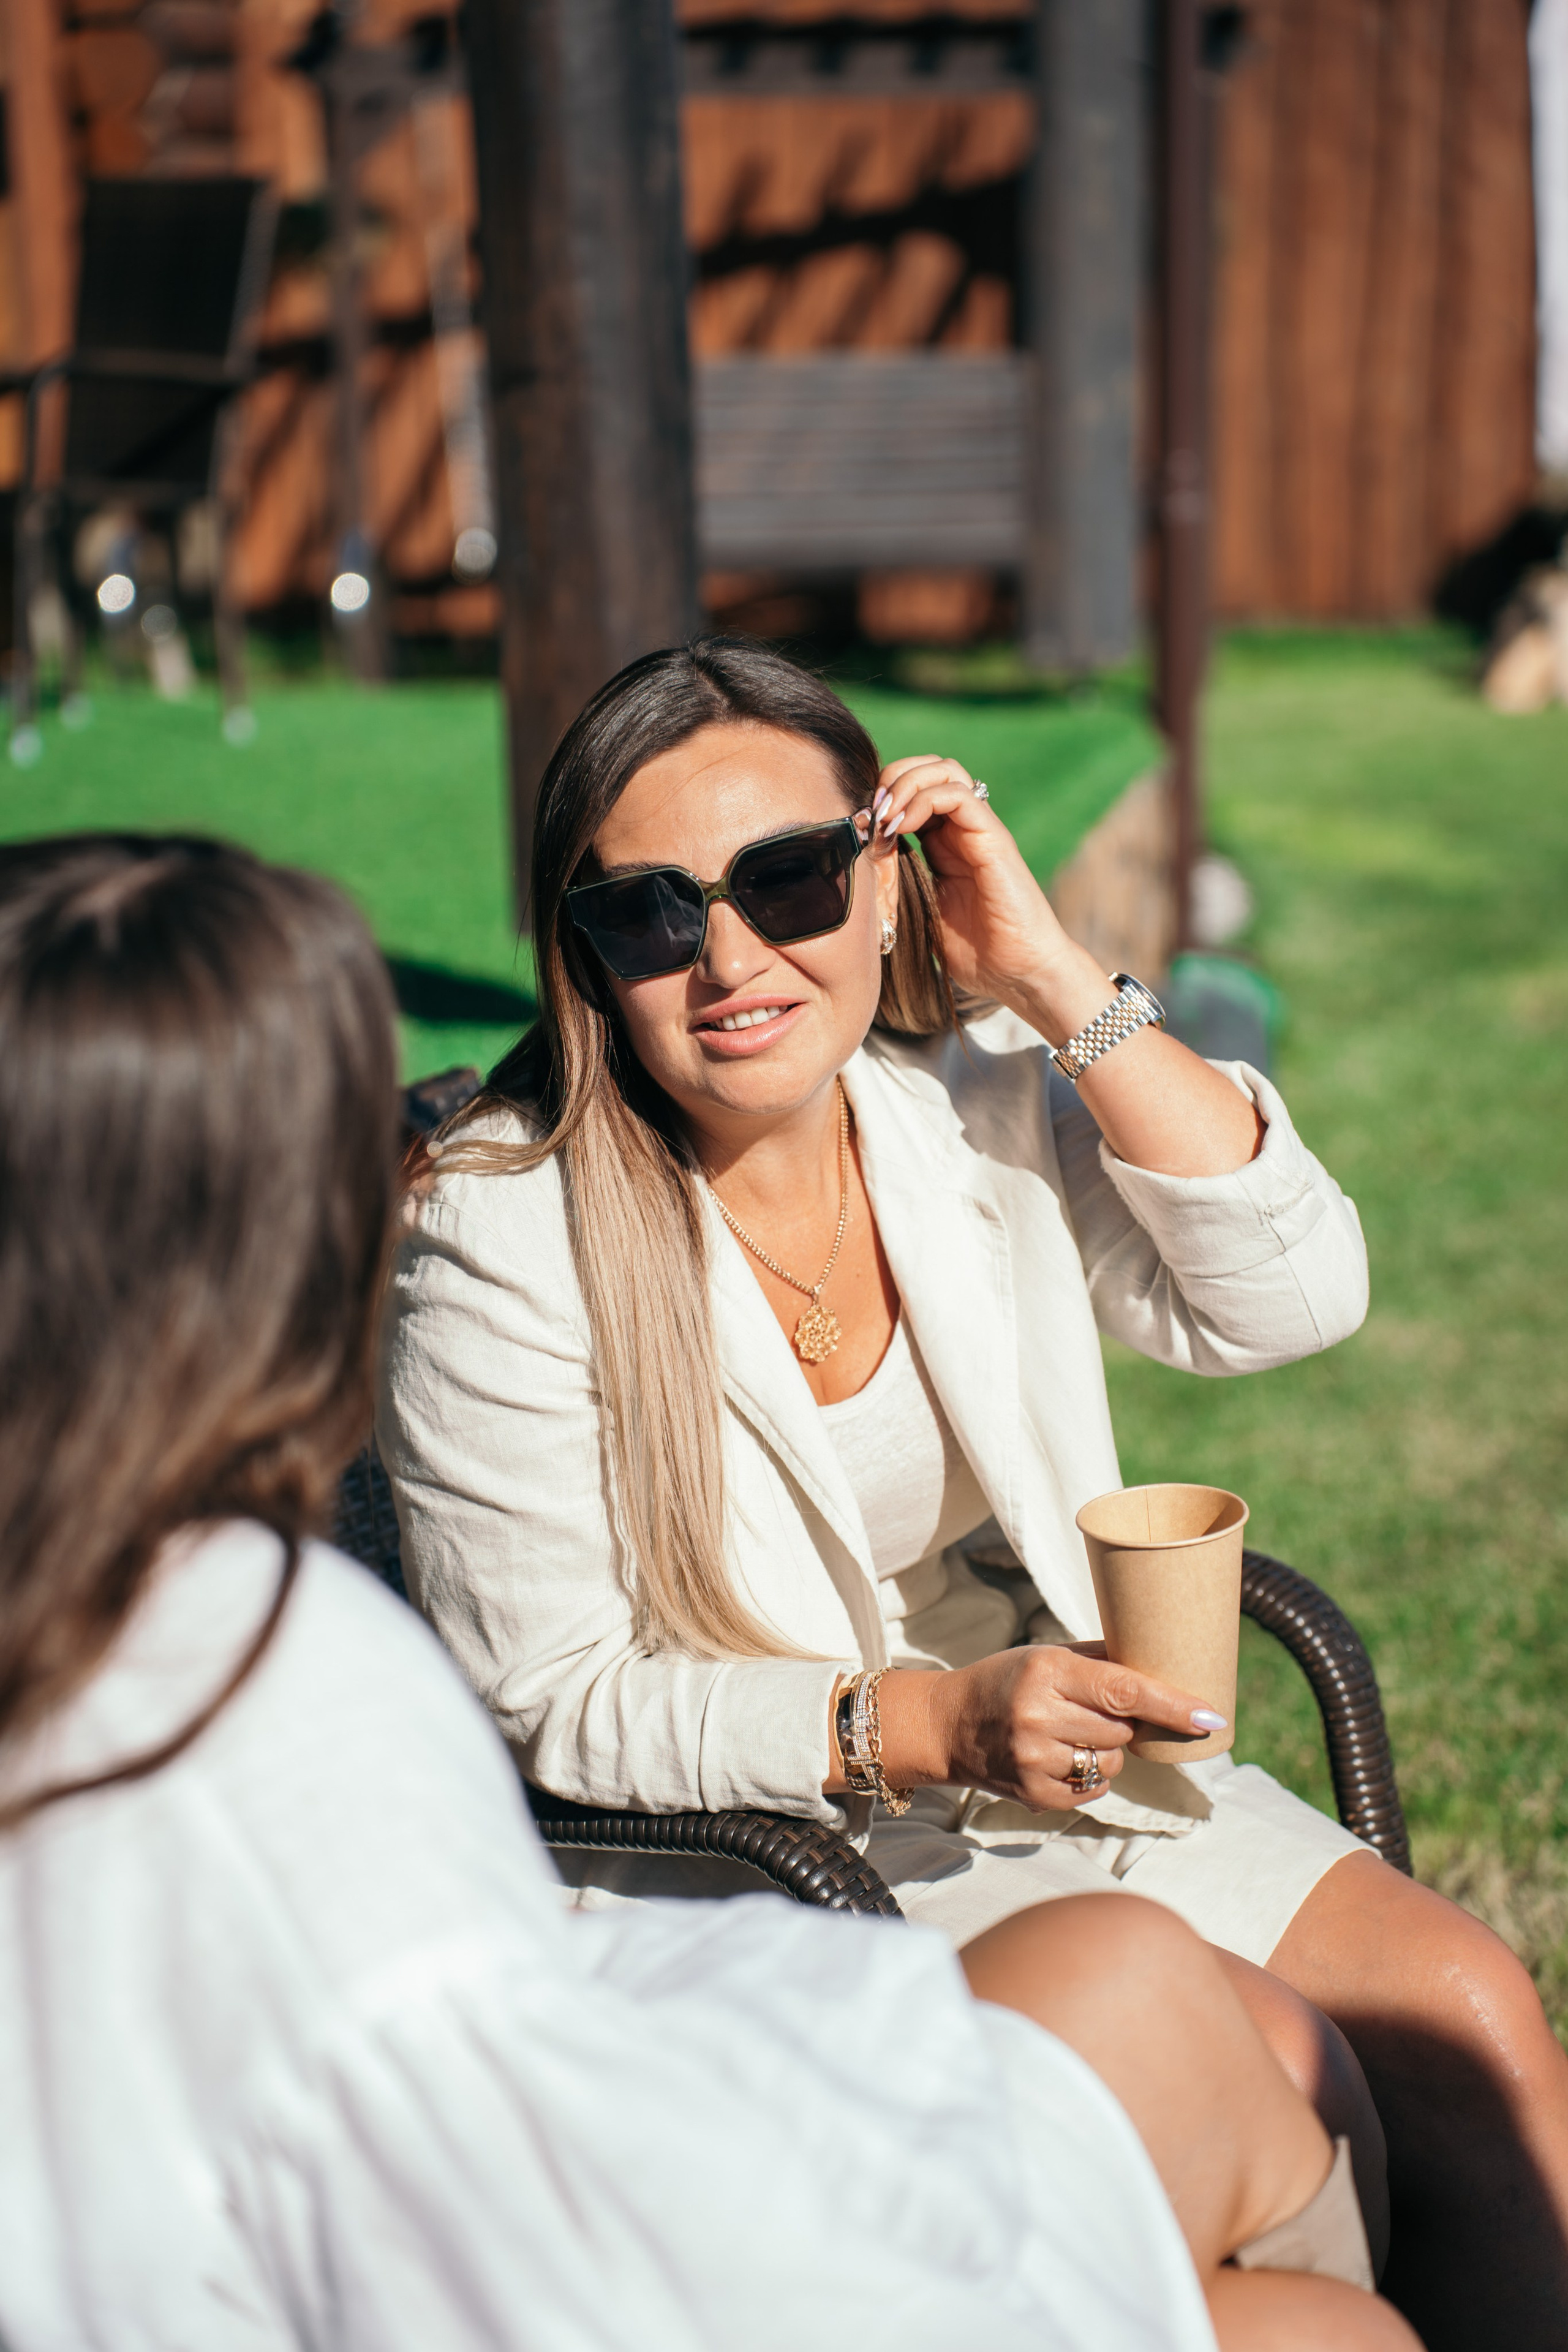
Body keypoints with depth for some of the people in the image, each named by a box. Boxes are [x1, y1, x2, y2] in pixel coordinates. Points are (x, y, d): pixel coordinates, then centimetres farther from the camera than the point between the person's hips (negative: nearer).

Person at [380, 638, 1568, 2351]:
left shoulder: (974, 1097, -3)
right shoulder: (501, 1241, -17)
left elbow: (1293, 1296, -11)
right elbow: (549, 1707, -15)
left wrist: (1060, 984, -16)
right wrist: (920, 1724, -27)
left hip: (1044, 1745, 6)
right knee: (1271, 2068, -19)